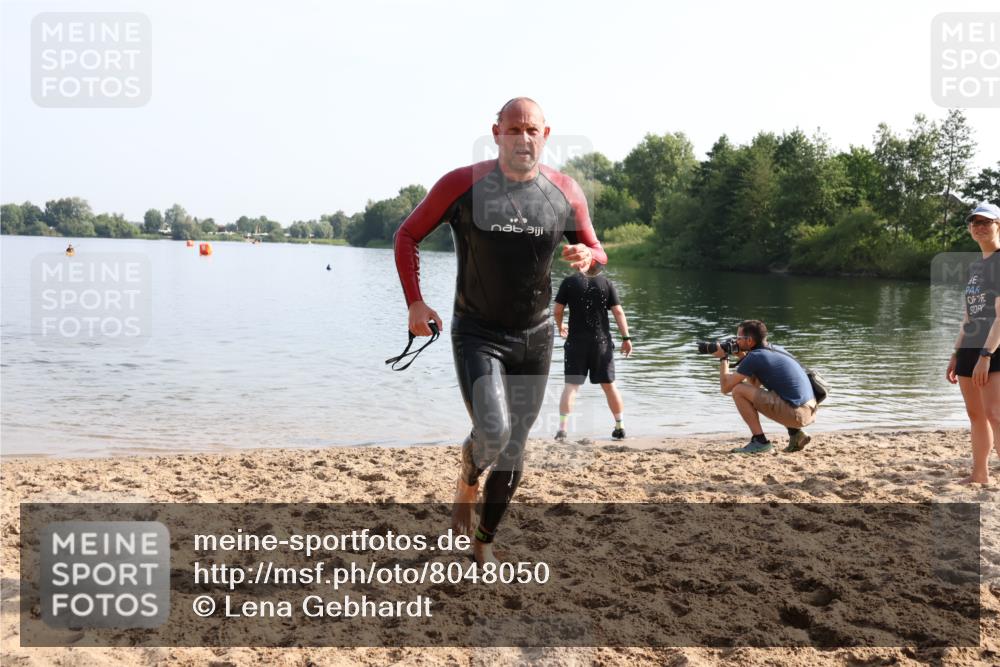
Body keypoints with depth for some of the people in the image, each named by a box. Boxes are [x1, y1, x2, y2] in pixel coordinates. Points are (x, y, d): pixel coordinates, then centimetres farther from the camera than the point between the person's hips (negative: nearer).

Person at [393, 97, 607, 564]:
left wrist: (587, 257, -16)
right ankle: (468, 481, 15)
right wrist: (414, 301, -10)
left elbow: (597, 254, 9)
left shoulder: (566, 192, -3)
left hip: (534, 337, 3)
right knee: (493, 432, -23)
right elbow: (407, 235, 1)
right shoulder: (461, 184, -11)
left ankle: (484, 540, 32)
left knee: (514, 450, 9)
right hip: (476, 334, -3)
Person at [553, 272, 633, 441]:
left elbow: (558, 310, -1)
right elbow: (618, 312, -4)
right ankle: (620, 427, 19)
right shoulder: (606, 283, 1)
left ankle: (562, 428, -9)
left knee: (571, 385, 1)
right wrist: (626, 338, -2)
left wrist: (560, 326, 19)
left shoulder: (569, 282, -2)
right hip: (602, 341, 1)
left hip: (576, 342, -1)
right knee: (609, 385, 12)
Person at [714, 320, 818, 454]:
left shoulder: (754, 357, -8)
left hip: (797, 414, -9)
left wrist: (723, 358, 9)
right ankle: (796, 434, 19)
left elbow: (725, 387, -4)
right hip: (811, 411, 9)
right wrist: (743, 357, 20)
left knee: (738, 391, -6)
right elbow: (755, 384, 29)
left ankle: (760, 441, -3)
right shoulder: (777, 349, 16)